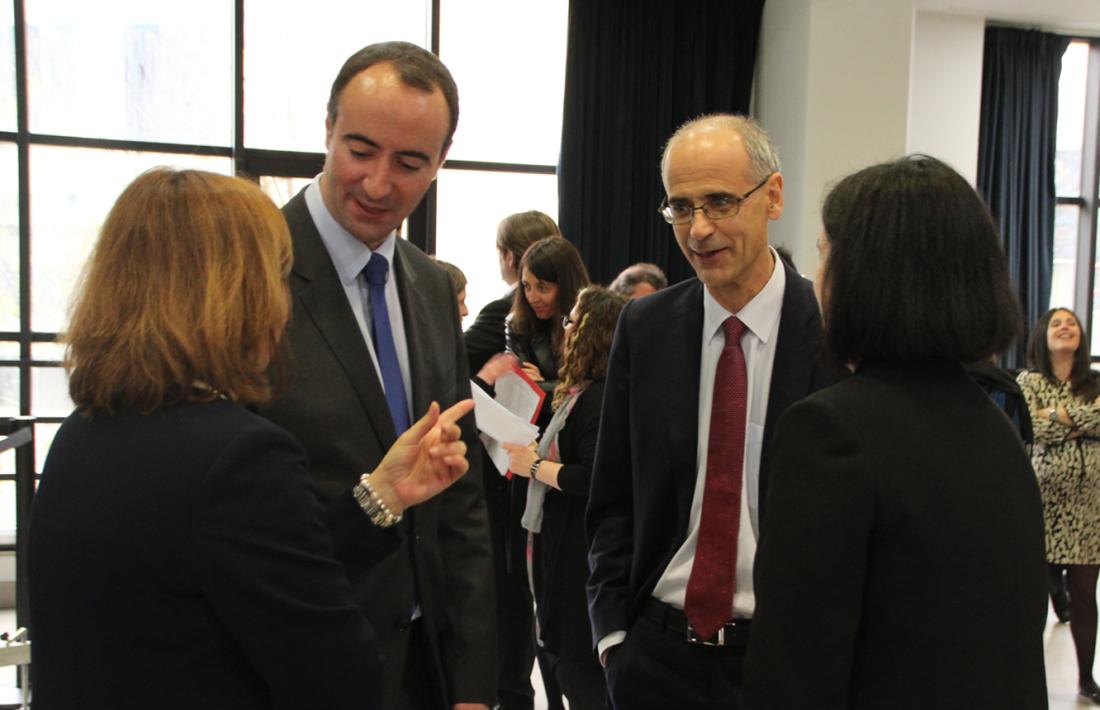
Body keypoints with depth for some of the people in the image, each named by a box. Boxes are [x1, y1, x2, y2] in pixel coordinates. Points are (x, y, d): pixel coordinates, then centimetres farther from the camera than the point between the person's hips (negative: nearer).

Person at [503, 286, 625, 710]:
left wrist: (535, 466, -16)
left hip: (581, 553, -10)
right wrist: (533, 454, 3)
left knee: (576, 664, 3)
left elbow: (597, 480, -28)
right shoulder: (581, 392, 11)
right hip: (561, 541, 10)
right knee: (564, 655, 20)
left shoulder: (599, 398, -20)